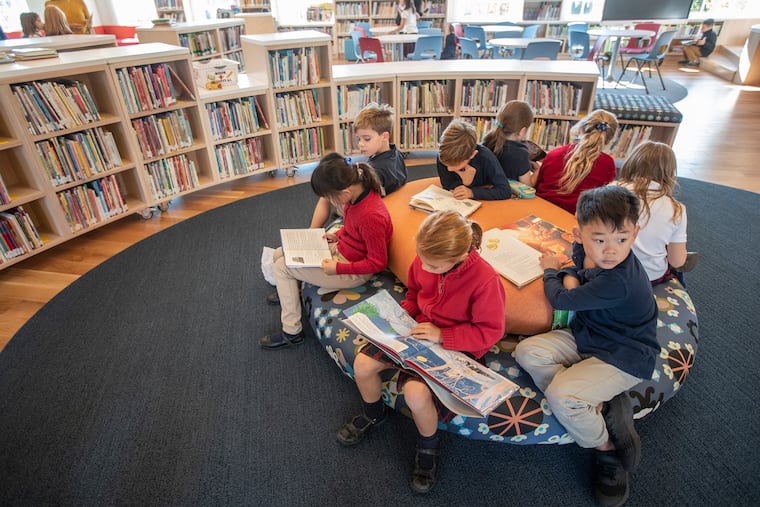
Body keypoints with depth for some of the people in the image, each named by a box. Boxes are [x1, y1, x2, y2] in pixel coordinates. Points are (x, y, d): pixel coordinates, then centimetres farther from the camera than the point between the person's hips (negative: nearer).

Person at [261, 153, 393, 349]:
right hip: (339, 249, 9)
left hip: (354, 272, -9)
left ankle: (291, 332, 6)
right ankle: (289, 293, 43)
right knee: (280, 254, 11)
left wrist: (338, 268, -23)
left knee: (282, 266, -8)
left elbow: (377, 263, -25)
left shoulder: (371, 216, -36)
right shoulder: (356, 191, -10)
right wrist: (337, 235, -2)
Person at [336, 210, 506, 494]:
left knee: (415, 391, -29)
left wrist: (442, 336, -26)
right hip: (418, 331, 6)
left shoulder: (485, 279, -29)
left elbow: (491, 331, -19)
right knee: (363, 364, -6)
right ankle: (373, 414, 28)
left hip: (455, 346, -6)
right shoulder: (424, 260, -12)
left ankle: (428, 447, 7)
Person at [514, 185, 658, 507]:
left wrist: (551, 272, -1)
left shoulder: (618, 281, -32)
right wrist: (568, 276, -13)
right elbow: (576, 269, 14)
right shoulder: (587, 250, -8)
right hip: (587, 337, 9)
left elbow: (561, 301, -22)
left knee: (561, 394, -26)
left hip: (624, 358, -9)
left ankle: (608, 452, 3)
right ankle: (602, 407, -9)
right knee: (527, 351, -8)